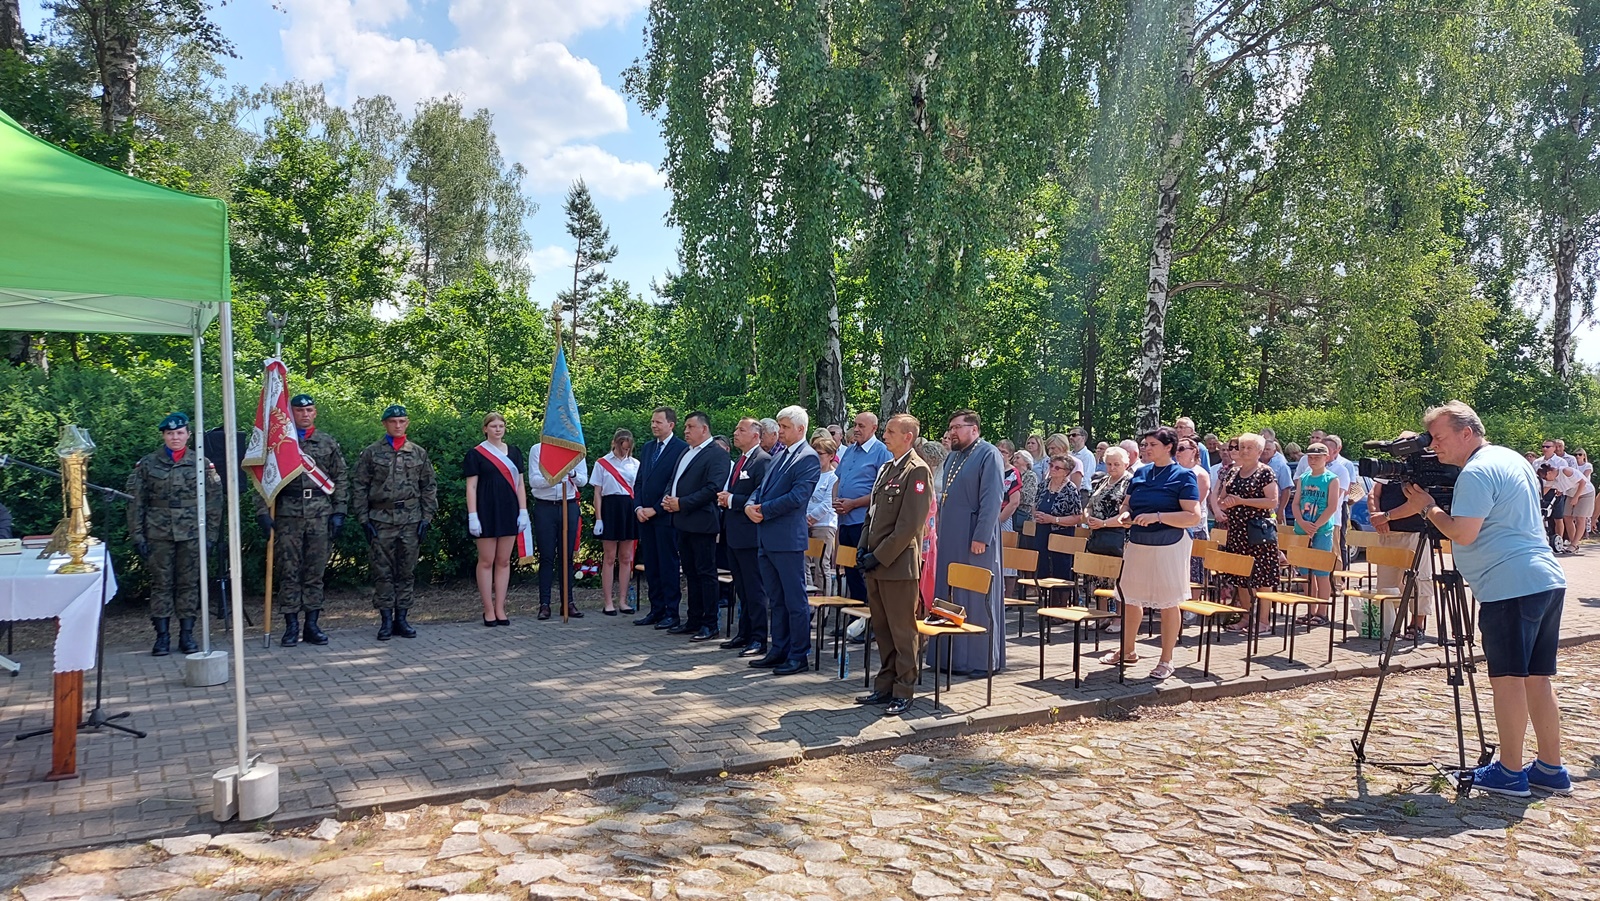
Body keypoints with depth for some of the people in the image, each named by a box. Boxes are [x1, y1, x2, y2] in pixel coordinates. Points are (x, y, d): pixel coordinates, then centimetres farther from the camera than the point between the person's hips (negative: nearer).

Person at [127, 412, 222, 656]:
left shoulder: (202, 464, 4)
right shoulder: (147, 464, 4)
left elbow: (215, 501, 5)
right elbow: (135, 503, 5)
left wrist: (211, 533, 0)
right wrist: (137, 535, -1)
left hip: (191, 535, 0)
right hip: (159, 535, 0)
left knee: (189, 584, 4)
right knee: (161, 585, 3)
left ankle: (187, 635, 11)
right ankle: (162, 636, 10)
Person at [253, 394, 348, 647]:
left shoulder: (328, 443, 10)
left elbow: (340, 480, 9)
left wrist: (339, 512, 2)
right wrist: (262, 512, -6)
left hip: (321, 516, 1)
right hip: (287, 516, -1)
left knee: (315, 573, 5)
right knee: (288, 573, 2)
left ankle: (312, 625, 13)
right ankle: (291, 627, 9)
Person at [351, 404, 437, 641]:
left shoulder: (419, 453, 9)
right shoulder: (371, 452, 3)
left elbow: (429, 487, 10)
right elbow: (358, 487, 2)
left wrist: (426, 518, 3)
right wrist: (363, 519, -4)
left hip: (411, 522, 2)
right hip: (381, 521, -2)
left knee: (407, 572, 6)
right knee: (383, 572, 1)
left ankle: (402, 618, 14)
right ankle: (386, 619, 9)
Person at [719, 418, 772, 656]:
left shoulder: (763, 461, -13)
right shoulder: (738, 462, 18)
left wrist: (732, 500, -17)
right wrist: (724, 498, 5)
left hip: (750, 536, -10)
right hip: (733, 534, 10)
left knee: (755, 589, -4)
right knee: (741, 589, 16)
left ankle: (759, 639, 2)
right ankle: (744, 634, 26)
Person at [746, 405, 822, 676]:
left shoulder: (808, 458, -10)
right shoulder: (780, 456, 18)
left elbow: (797, 497, -19)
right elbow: (762, 488, 18)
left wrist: (764, 510, -14)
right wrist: (750, 505, -3)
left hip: (788, 539, -9)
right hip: (767, 538, 9)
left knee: (795, 600, -1)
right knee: (777, 600, 15)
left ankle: (799, 656, 7)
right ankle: (779, 650, 24)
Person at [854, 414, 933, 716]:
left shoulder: (917, 471, -11)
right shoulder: (886, 469, 16)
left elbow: (909, 525, -17)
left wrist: (879, 557, -15)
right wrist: (863, 548, 7)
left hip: (898, 564, -8)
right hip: (875, 564, 8)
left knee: (902, 632, 1)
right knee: (882, 630, 14)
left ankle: (903, 692, 11)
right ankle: (885, 687, 24)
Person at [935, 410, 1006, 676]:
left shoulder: (989, 454, -9)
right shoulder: (954, 456, 16)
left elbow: (992, 500, -16)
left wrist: (981, 537, -20)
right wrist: (941, 531, 15)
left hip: (974, 539, -8)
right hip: (950, 540, 8)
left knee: (976, 598, -2)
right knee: (949, 597, 11)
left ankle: (981, 660, 7)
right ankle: (951, 656, 20)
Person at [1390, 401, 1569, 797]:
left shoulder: (1476, 472, -13)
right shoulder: (1512, 458, 18)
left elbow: (1463, 533, -19)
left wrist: (1427, 507, -3)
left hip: (1511, 586, -10)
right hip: (1547, 581, 10)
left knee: (1507, 679, -3)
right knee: (1536, 678, 13)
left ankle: (1510, 772, 3)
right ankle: (1551, 769, 17)